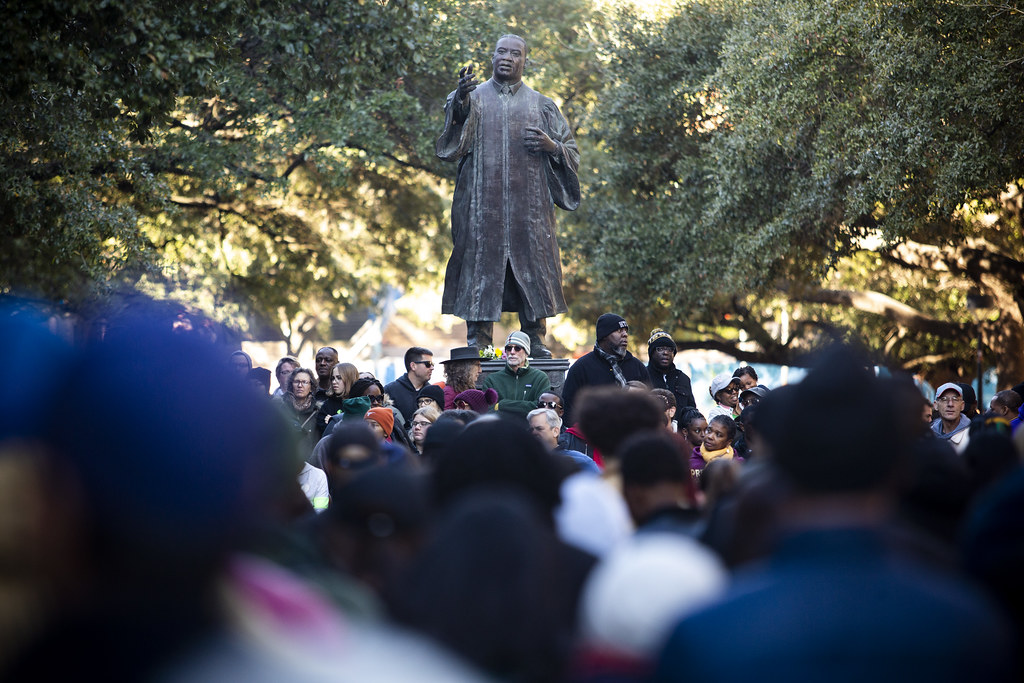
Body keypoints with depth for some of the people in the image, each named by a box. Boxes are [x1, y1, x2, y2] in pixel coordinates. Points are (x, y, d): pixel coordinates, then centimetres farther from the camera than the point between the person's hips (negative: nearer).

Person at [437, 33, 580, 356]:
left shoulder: (541, 105, 15)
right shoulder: (473, 97, 9)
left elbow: (572, 153, 15)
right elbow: (455, 137, -13)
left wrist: (551, 147, -8)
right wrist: (460, 102, -34)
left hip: (529, 205, 2)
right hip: (483, 204, -1)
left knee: (532, 268, -1)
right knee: (481, 266, -5)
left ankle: (536, 342, 4)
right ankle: (478, 342, -3)